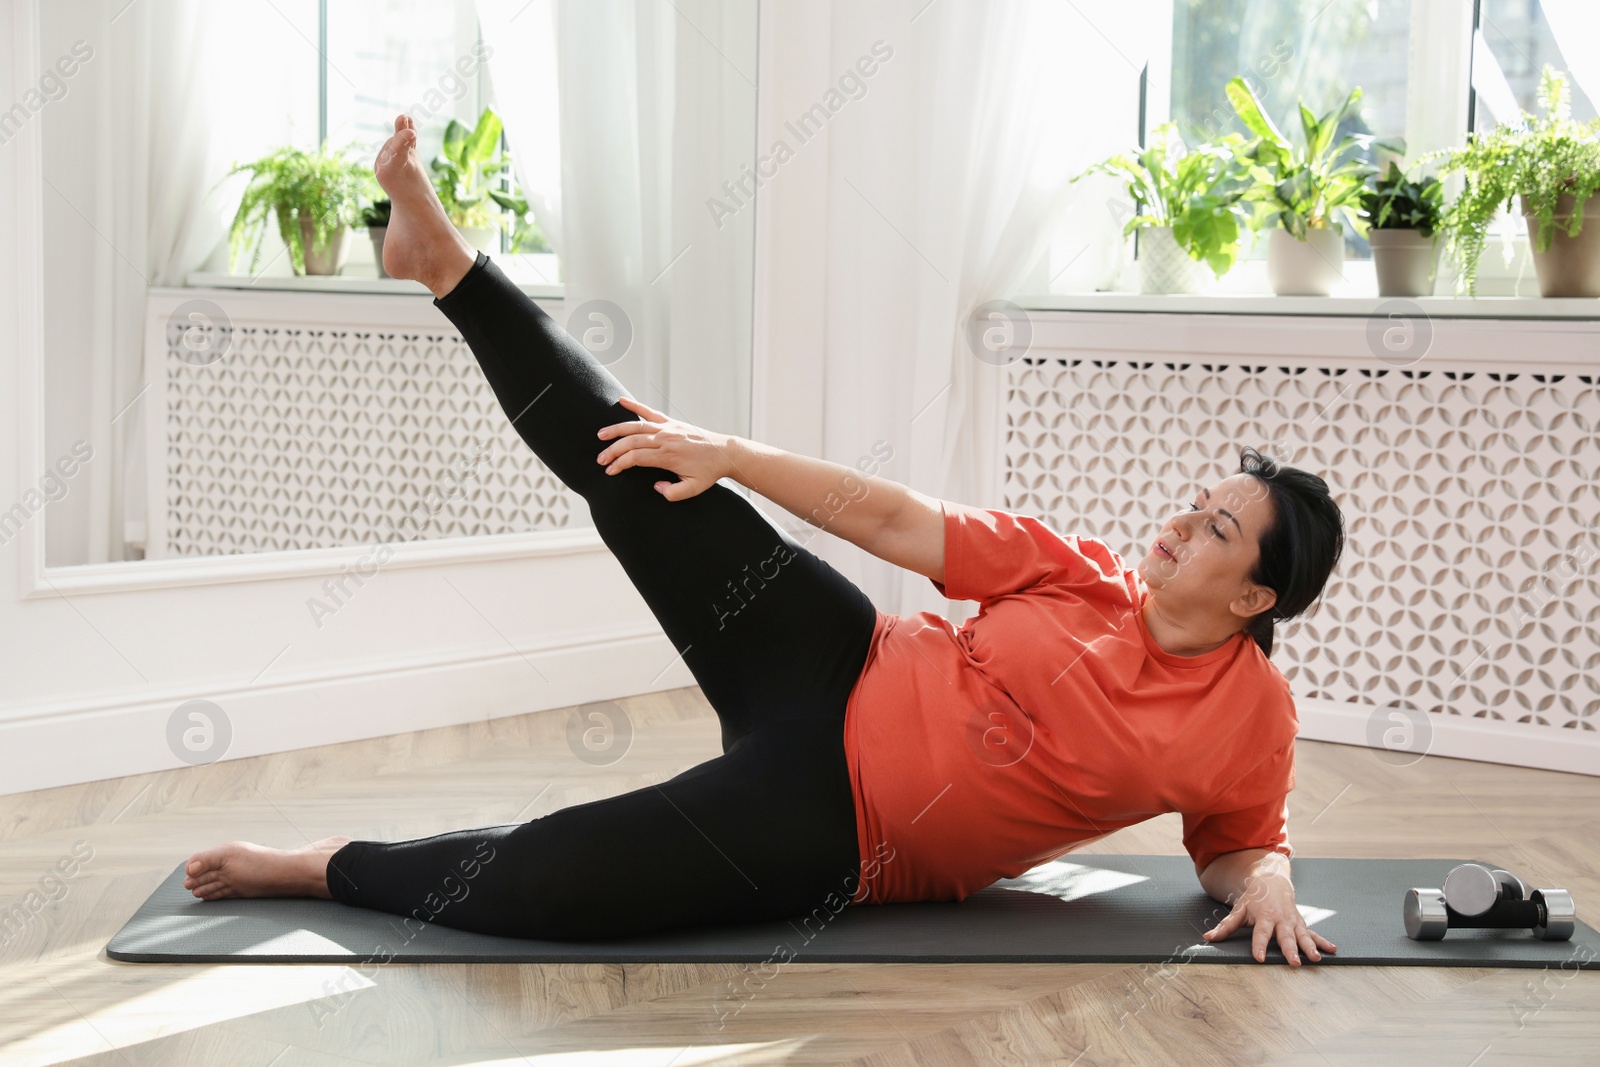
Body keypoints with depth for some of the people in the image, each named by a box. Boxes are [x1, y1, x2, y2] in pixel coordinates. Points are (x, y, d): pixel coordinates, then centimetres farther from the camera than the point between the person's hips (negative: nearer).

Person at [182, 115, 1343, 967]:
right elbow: (893, 520, -1)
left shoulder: (1253, 720, -7)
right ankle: (443, 258, 1)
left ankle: (325, 868, 9)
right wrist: (726, 455, -2)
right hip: (839, 681, 4)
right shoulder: (1089, 574, -2)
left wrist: (1267, 890, -18)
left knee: (527, 883, -16)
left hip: (831, 836, -3)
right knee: (644, 472, -8)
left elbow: (1244, 846, 7)